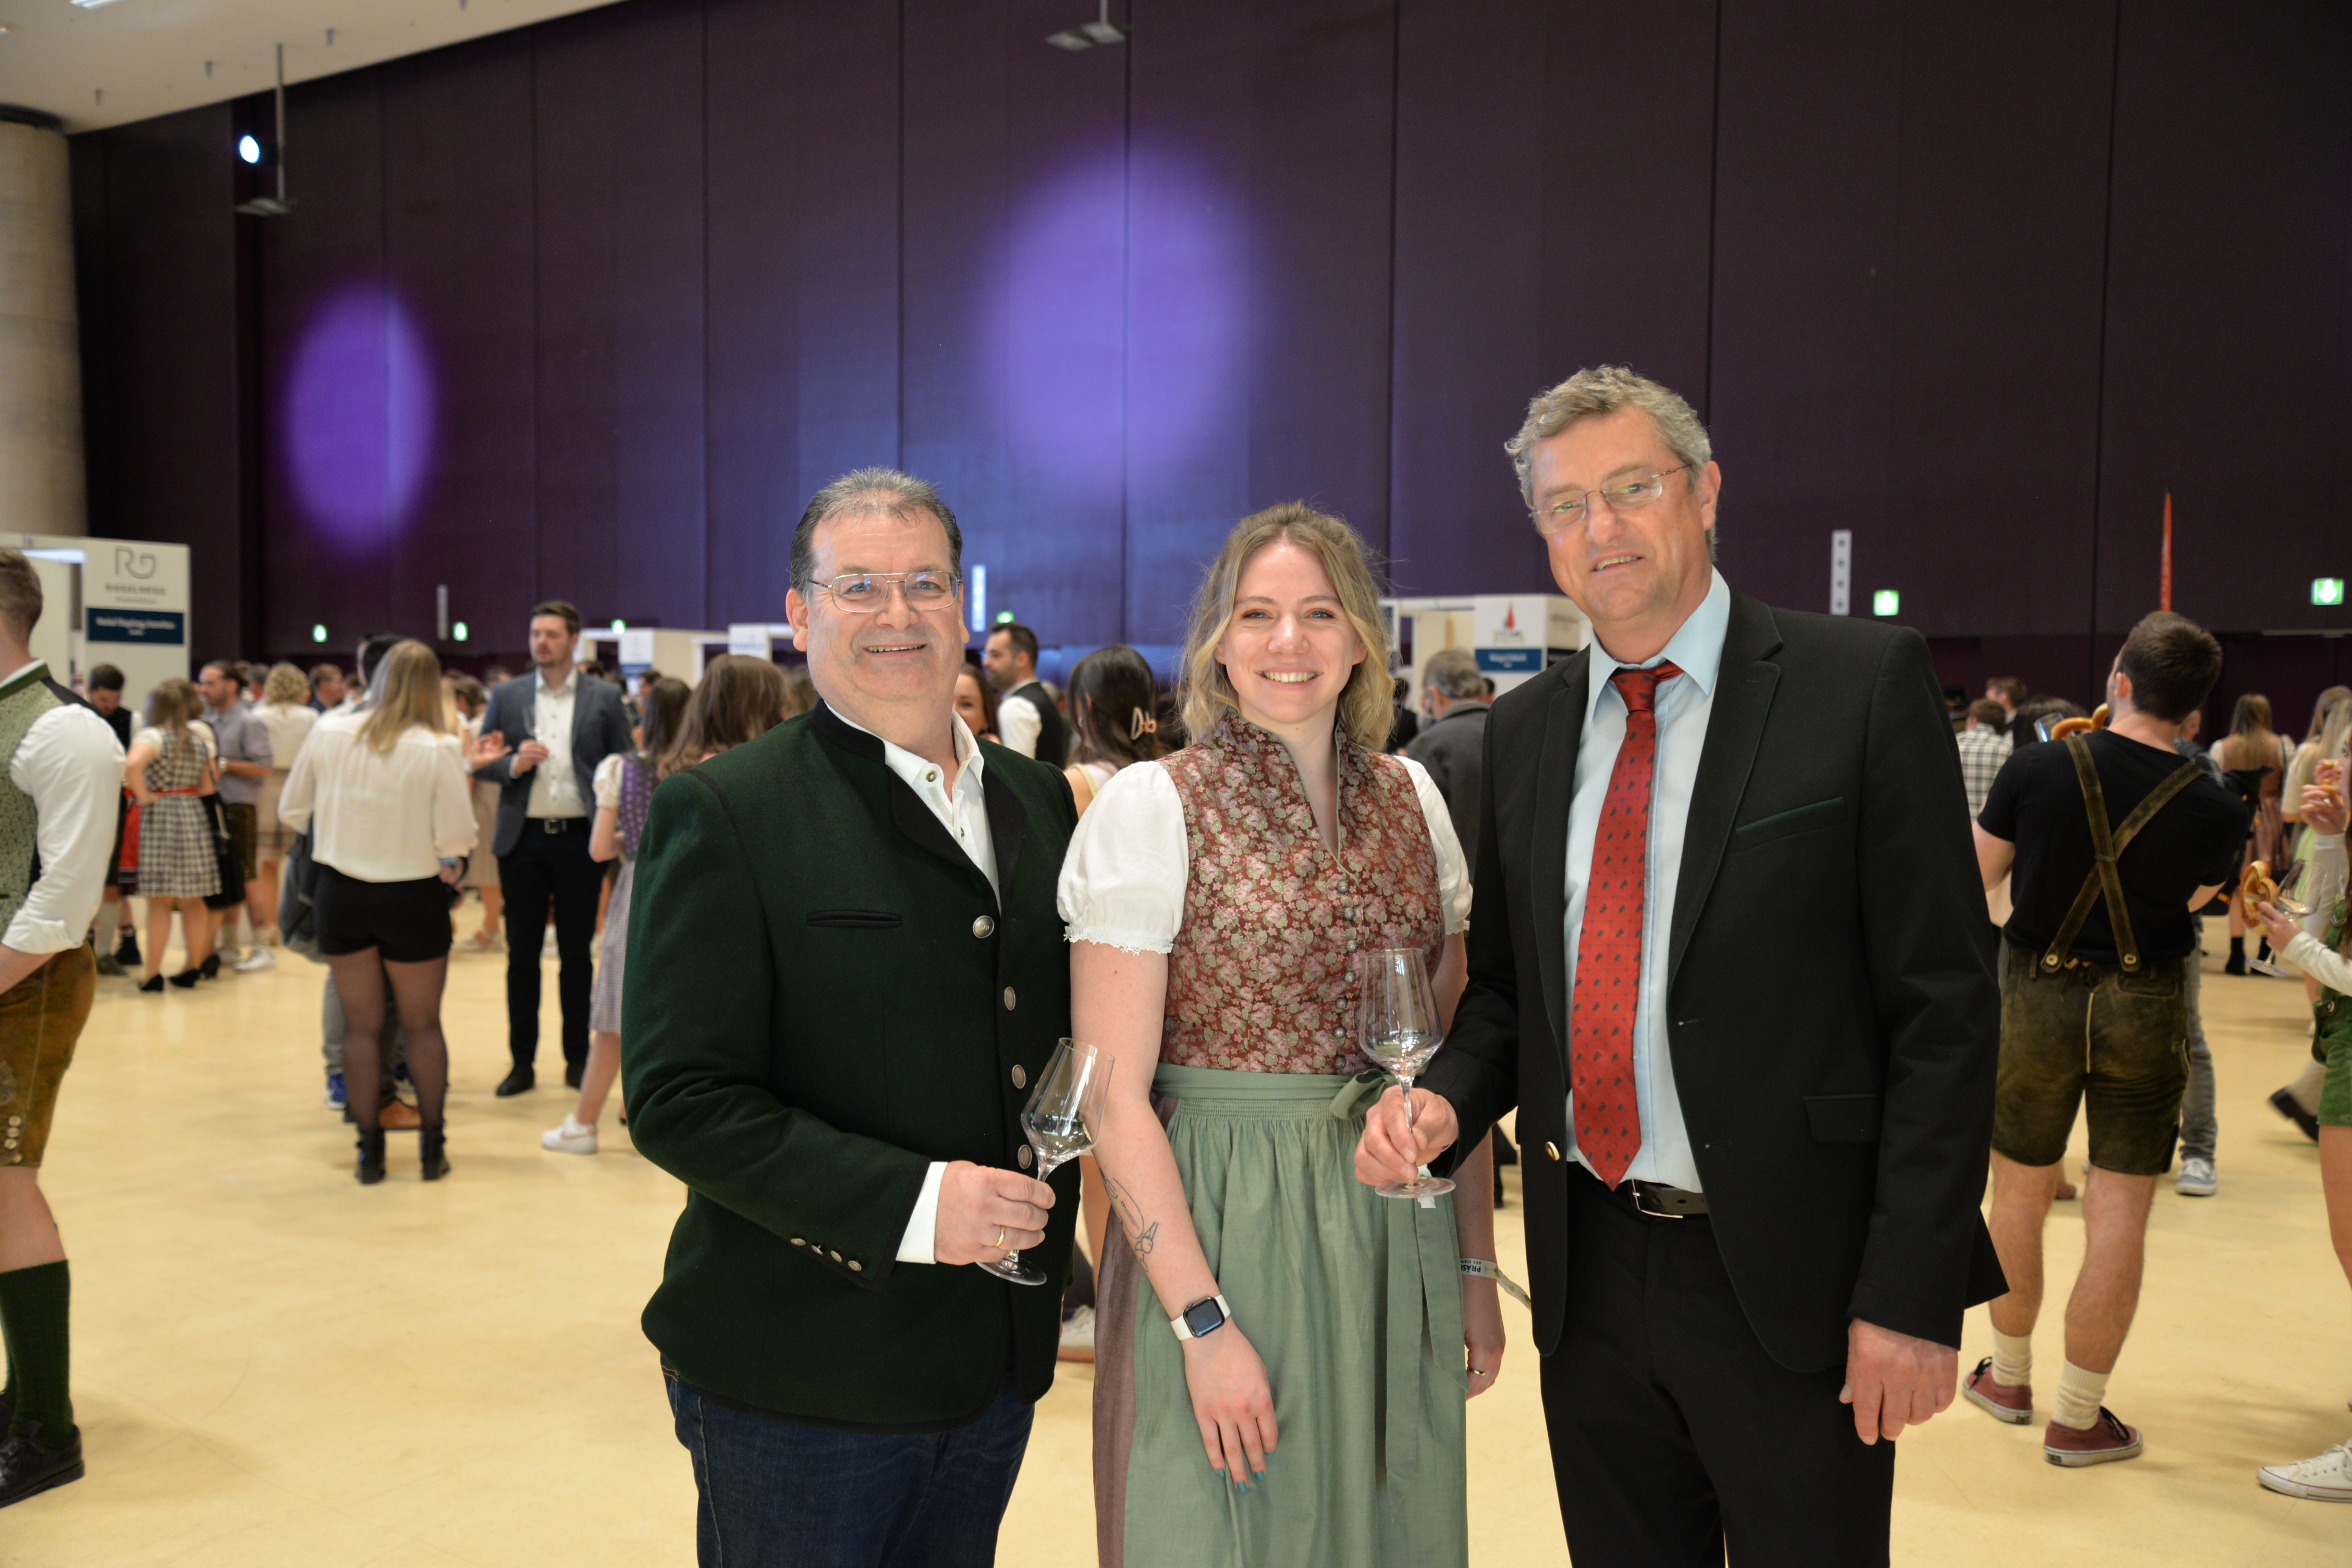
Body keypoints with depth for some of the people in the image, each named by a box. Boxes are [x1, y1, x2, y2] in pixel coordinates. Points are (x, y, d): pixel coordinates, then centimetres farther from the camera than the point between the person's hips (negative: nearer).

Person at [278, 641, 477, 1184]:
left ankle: (370, 1151, 16)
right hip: (411, 898, -2)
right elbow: (456, 838, -18)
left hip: (340, 893, 3)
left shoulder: (328, 732, -5)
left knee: (362, 1025, 13)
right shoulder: (439, 748, -16)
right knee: (424, 1025, 13)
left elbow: (291, 811, 6)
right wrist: (452, 865, 4)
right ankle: (432, 1148, 18)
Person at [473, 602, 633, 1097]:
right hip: (523, 839, 2)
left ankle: (578, 1060, 15)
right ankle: (522, 1061, 14)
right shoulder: (507, 696, 8)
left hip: (580, 838, -1)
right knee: (522, 954, 6)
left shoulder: (604, 697, 4)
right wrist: (513, 763, -13)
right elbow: (481, 763, 9)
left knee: (577, 954, 6)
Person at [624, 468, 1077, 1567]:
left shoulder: (1039, 801, 7)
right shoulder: (721, 814, -11)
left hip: (998, 1356, 5)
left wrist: (1050, 1251, 0)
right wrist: (905, 1200, -23)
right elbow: (678, 1100, -16)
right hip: (800, 1377, -5)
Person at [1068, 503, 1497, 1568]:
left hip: (1397, 1234, 5)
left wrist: (1476, 1268, 8)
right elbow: (1116, 1099, -12)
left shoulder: (1411, 799, 5)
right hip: (1221, 1240, -4)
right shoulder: (1150, 807, -9)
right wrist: (1204, 1323, -15)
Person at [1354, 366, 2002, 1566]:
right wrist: (1445, 1103, -6)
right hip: (1590, 1275, 5)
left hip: (1793, 1282, -4)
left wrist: (1911, 1291, -13)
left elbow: (1944, 1008, -10)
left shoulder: (1864, 683, -8)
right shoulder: (1525, 728, 7)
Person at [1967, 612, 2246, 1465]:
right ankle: (2079, 1415, 14)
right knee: (2119, 1216, 7)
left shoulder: (2038, 769, -12)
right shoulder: (2215, 811, -10)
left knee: (2020, 1195, 16)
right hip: (2146, 1007, 0)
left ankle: (2009, 1376, 31)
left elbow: (1977, 876, 0)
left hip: (2037, 997, 1)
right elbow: (2192, 905, 4)